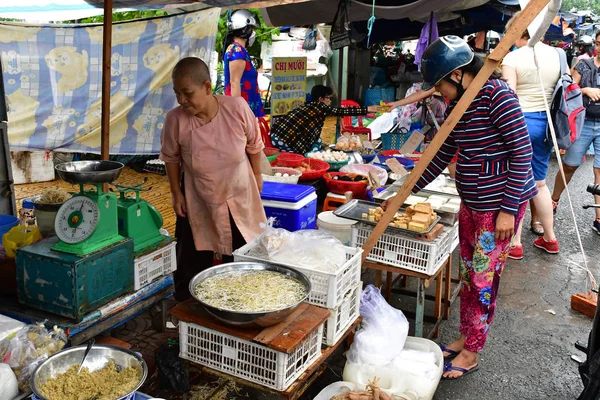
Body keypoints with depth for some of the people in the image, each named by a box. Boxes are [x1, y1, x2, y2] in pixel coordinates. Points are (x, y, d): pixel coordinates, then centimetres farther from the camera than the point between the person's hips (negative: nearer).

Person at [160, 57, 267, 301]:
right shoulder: (175, 120, -22)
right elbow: (171, 158, -4)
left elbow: (254, 144, -5)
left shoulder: (237, 108, -23)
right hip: (198, 202, -1)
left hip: (240, 197, 1)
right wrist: (176, 193, -2)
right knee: (193, 262, 9)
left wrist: (257, 175, 5)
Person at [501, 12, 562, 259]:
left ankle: (515, 243, 9)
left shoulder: (513, 58, -11)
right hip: (547, 122, 5)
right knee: (539, 182, 18)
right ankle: (549, 238, 28)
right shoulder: (557, 55, 4)